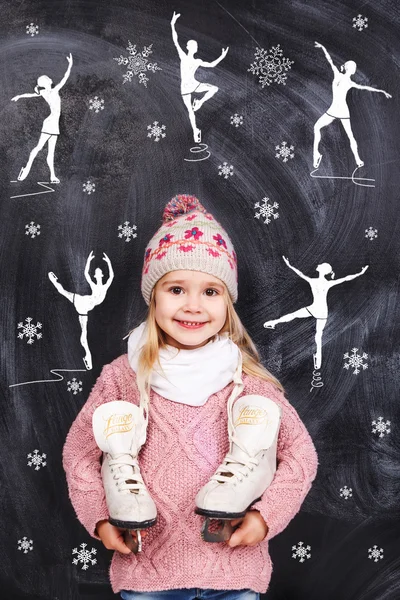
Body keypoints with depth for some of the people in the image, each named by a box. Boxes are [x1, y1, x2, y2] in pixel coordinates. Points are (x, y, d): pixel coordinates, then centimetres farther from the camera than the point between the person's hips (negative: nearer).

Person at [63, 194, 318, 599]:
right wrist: (99, 516, -5)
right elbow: (79, 449, 6)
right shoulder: (123, 376, -6)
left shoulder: (248, 379, -7)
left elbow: (300, 452, 2)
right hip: (147, 567, 0)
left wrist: (267, 514, -9)